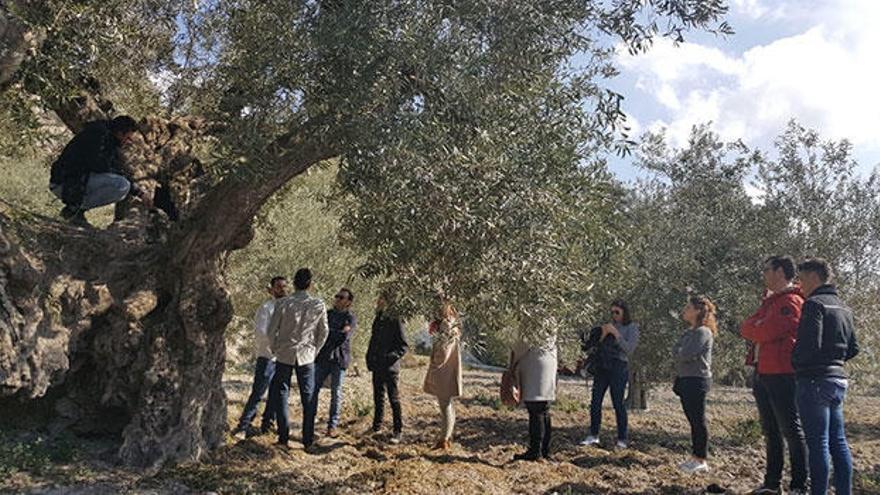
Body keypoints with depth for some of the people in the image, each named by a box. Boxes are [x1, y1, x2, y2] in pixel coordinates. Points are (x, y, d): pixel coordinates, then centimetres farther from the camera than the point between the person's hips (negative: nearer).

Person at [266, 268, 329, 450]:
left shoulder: (283, 303, -10)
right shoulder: (319, 305, -6)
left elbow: (272, 329, -3)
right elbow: (323, 332, 3)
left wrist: (274, 348, 14)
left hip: (284, 354, -1)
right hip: (307, 356, 1)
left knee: (281, 394, 12)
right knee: (309, 398, 8)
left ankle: (284, 437, 13)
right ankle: (308, 441, 11)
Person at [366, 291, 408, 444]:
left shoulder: (395, 321, -10)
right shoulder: (377, 320, 11)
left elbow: (404, 346, -10)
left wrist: (392, 356, -21)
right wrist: (370, 359, 10)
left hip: (390, 368, -7)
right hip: (377, 367, 7)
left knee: (394, 399, -1)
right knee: (378, 398, 16)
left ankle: (397, 431, 5)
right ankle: (376, 427, 27)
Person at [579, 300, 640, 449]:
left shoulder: (632, 327, 1)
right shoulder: (609, 325, 13)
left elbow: (629, 349, -11)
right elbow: (597, 344, 13)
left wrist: (616, 334, -14)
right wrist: (602, 334, -4)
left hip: (619, 367, -5)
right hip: (602, 366, 5)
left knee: (618, 403, -3)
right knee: (595, 401, 2)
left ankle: (622, 439, 6)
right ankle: (593, 436, 8)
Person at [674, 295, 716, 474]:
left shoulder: (703, 332, -13)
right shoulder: (689, 332, 17)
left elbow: (688, 355, -23)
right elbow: (680, 354, 15)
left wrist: (678, 352, 0)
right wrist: (677, 380, 8)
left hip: (697, 380, -9)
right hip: (686, 379, 9)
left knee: (698, 421, -2)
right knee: (693, 421, 14)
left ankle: (701, 461, 5)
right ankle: (695, 457, 22)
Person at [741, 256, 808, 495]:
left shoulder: (792, 301, -11)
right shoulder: (770, 301, 20)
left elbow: (766, 332, -20)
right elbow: (746, 327, 13)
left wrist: (753, 329, -1)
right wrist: (760, 329, -6)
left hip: (782, 374, -9)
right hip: (762, 374, 9)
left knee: (792, 431, -1)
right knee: (771, 431, 15)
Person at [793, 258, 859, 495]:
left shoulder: (814, 304, -12)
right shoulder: (844, 308, 16)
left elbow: (809, 344, -21)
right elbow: (853, 349, 19)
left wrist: (795, 360, -4)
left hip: (815, 380, -9)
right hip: (838, 379, 9)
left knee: (818, 443, -4)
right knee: (838, 442, 13)